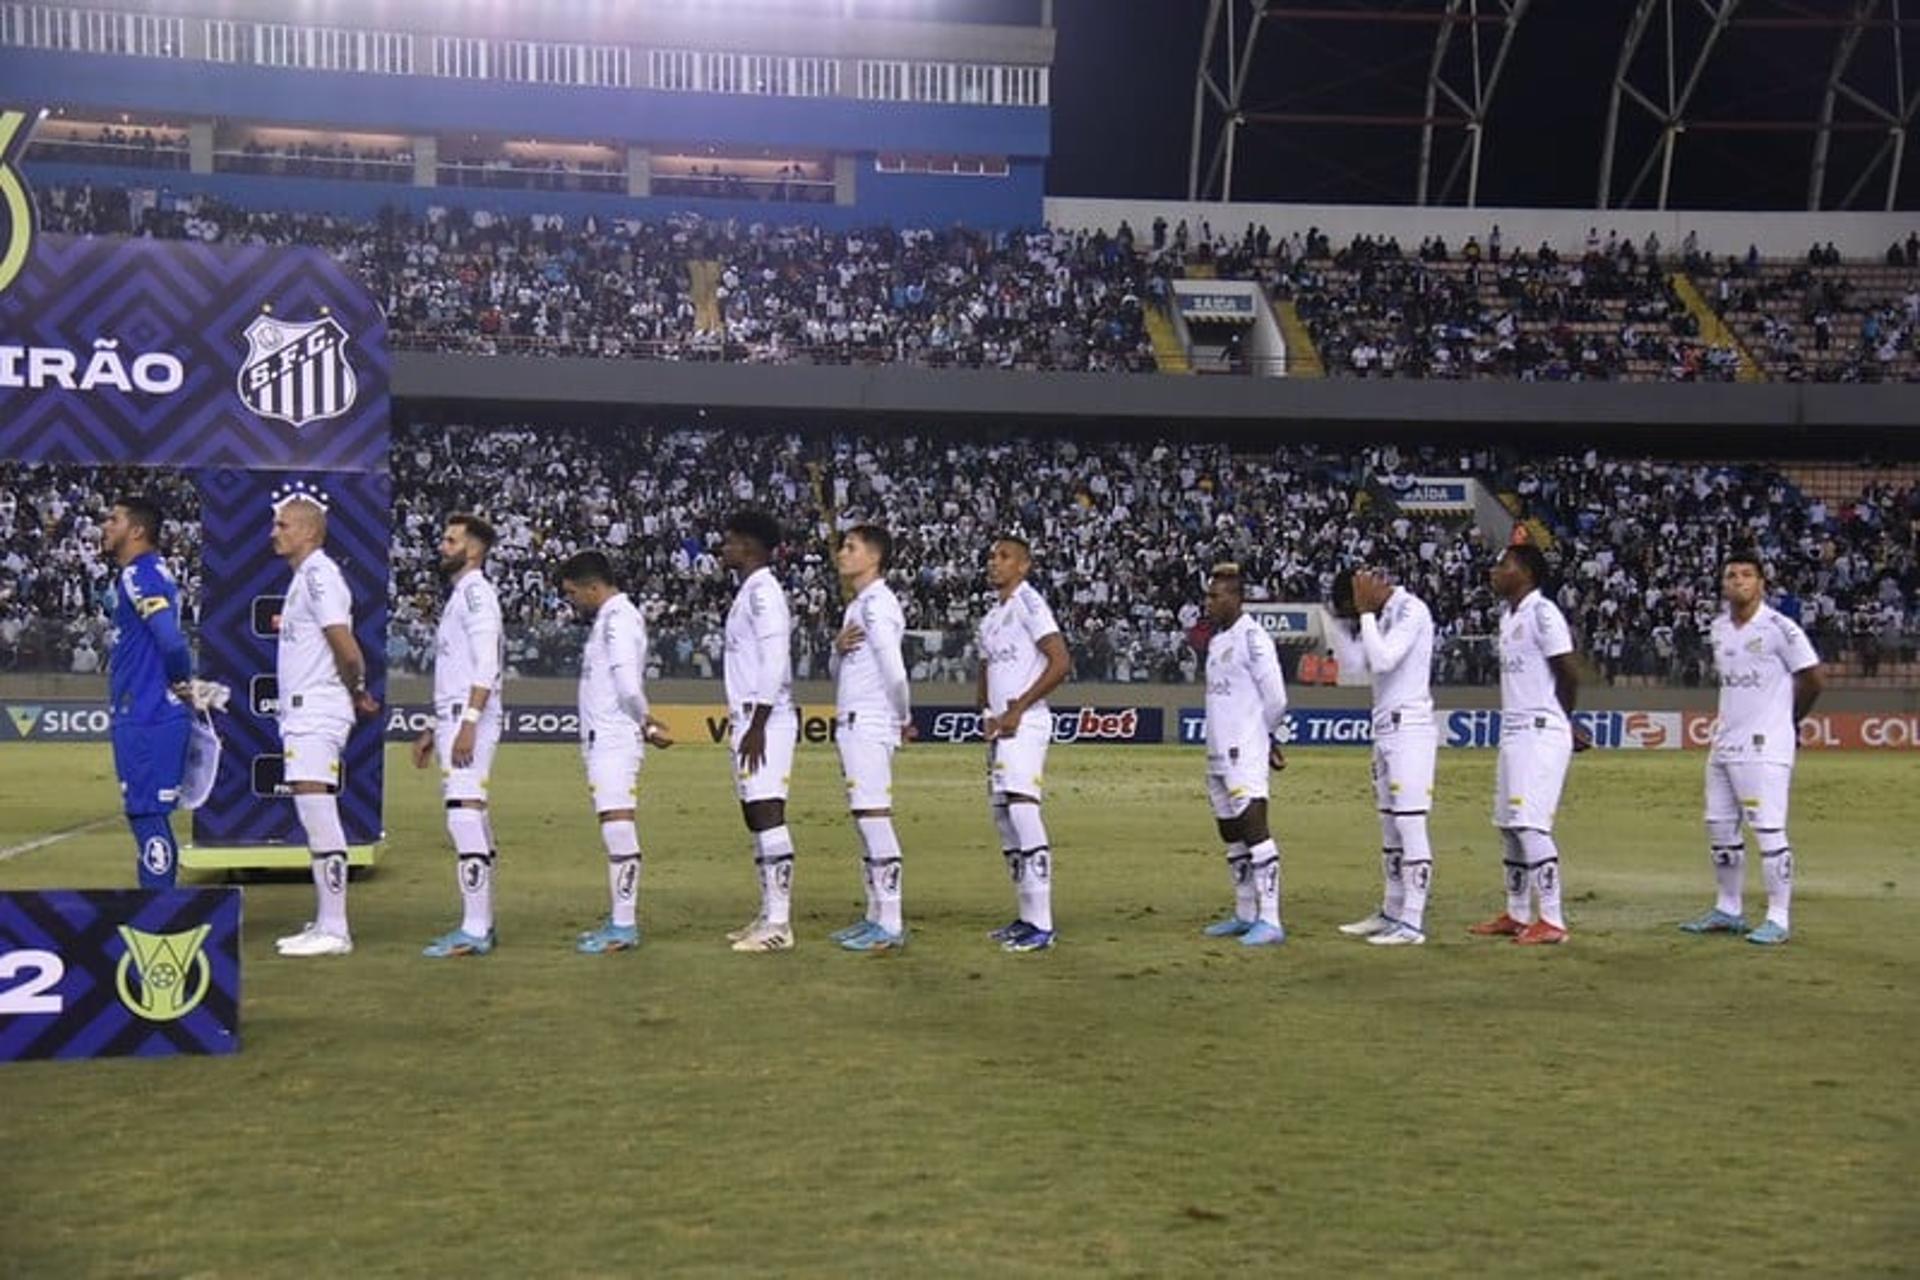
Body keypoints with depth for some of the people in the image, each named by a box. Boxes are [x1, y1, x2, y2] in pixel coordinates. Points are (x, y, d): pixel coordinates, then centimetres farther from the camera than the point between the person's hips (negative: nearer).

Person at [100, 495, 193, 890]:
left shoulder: (139, 576, -14)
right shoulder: (153, 573, 17)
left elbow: (170, 639, -25)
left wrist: (181, 682, -11)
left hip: (145, 720, -10)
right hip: (146, 717, 10)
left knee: (146, 814, -7)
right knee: (146, 814, 15)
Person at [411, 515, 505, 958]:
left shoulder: (476, 592, -8)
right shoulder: (459, 596, 23)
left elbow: (485, 667, -18)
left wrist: (468, 724, -25)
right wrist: (433, 729, 26)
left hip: (470, 720, -10)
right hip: (453, 721, 10)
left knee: (465, 815, -15)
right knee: (469, 818, 10)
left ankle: (474, 931, -18)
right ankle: (480, 924, 14)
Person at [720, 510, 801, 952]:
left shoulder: (763, 591, -11)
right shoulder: (748, 593, 19)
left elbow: (774, 661, -20)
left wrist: (757, 725, -22)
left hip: (765, 721, -11)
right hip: (750, 720, 11)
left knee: (767, 814, -12)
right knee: (756, 817, 11)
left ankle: (779, 923, -14)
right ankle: (769, 916, 16)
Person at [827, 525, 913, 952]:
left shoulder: (878, 602, -12)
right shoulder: (857, 605, 19)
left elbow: (893, 668, -19)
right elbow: (838, 671, 20)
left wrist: (904, 718, -7)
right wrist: (838, 647, -1)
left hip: (869, 725, -10)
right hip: (852, 724, 10)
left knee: (874, 817, -11)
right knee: (865, 820, 11)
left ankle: (890, 924, -12)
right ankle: (876, 916, 16)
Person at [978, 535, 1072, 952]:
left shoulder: (1028, 605, -7)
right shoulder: (990, 618, 20)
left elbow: (1061, 662, -16)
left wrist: (1017, 708, -15)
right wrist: (987, 713, 7)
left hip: (1025, 724, -10)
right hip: (999, 728, 10)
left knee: (1023, 812, -17)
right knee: (1004, 818, 10)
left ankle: (1042, 925, -19)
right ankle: (1027, 918, 16)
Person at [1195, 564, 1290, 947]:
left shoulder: (1252, 637, -11)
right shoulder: (1216, 641, 17)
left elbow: (1276, 699, -11)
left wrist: (1264, 736, 3)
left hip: (1246, 753, -10)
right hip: (1218, 754, 10)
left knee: (1253, 827, -15)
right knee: (1231, 834, 14)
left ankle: (1270, 921, -19)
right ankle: (1245, 915, 23)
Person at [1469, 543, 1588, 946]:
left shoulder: (1542, 613, -13)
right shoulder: (1508, 615, 16)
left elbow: (1569, 674, -13)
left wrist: (1560, 723, 2)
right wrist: (1563, 726, 15)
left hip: (1540, 734, -10)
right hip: (1514, 732, 10)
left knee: (1531, 825, -13)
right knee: (1509, 825, 14)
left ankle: (1552, 921, -11)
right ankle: (1517, 915, 23)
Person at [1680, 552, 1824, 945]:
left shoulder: (1779, 629, -11)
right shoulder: (1719, 628, 11)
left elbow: (1812, 679, -5)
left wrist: (1786, 720, 7)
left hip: (1764, 747, -8)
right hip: (1724, 744, 8)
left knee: (1769, 830, -9)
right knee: (1720, 827, 12)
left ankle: (1779, 919, -4)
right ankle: (1728, 910, 24)